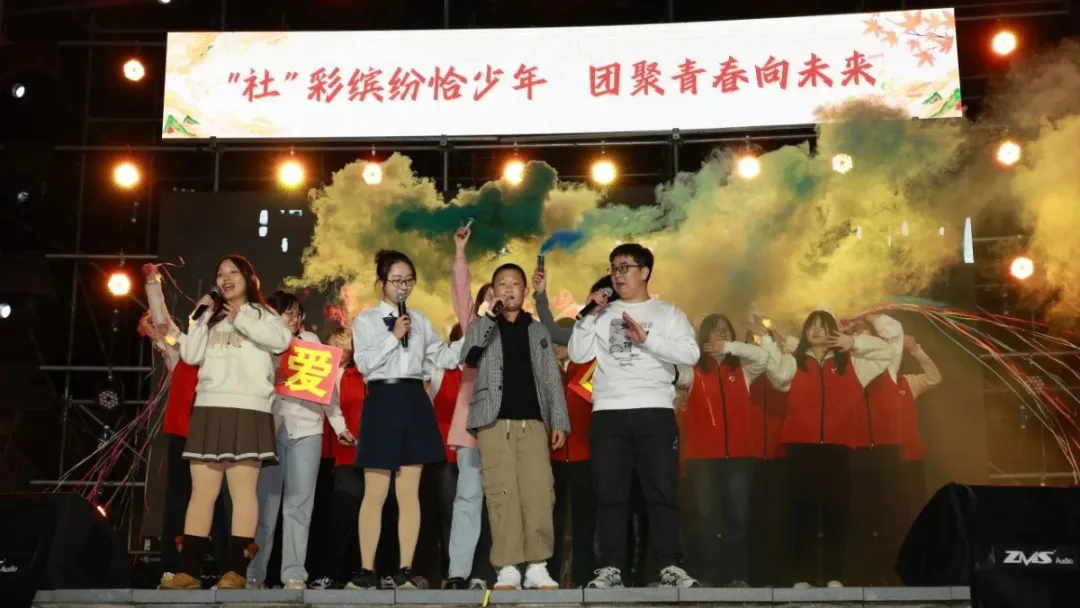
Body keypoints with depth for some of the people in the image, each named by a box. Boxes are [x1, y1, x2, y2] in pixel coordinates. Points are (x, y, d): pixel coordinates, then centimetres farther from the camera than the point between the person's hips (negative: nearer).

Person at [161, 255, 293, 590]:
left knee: (242, 490, -9)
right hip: (209, 409, 4)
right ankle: (189, 569, 0)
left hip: (247, 409, -4)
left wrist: (242, 318, -6)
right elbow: (189, 356, 12)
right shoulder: (211, 317, 24)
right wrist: (201, 316, 7)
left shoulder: (262, 314, 11)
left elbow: (282, 340, -10)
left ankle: (236, 570, -11)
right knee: (202, 491, 0)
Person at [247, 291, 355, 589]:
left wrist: (339, 425, 3)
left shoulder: (311, 341, 13)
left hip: (305, 429, 1)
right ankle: (253, 574, 7)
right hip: (268, 429, -1)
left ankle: (295, 574, -1)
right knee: (264, 503, 1)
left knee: (299, 503, -2)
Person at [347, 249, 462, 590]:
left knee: (409, 492, 4)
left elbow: (446, 358, 12)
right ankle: (367, 571, 6)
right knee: (375, 494, -2)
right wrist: (393, 337, -11)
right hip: (383, 401, -3)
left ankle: (405, 571, 9)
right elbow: (364, 364, -8)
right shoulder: (366, 320, 3)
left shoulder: (420, 321, 14)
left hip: (415, 402, 3)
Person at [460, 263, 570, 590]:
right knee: (501, 493, -7)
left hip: (533, 421, 2)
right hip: (494, 421, -2)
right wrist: (492, 315, -11)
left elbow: (551, 378, 14)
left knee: (539, 492, -7)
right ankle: (507, 569, -5)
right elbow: (468, 357, -6)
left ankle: (537, 567, -3)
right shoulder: (481, 327, 12)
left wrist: (559, 420, 4)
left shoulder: (538, 331, 17)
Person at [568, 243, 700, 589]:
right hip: (608, 413, 2)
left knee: (663, 491, -1)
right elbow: (578, 355, 6)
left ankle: (671, 567, 2)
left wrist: (647, 338, -11)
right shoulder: (603, 315, 15)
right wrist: (589, 315, -1)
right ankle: (611, 568, 6)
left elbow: (690, 354, -5)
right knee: (610, 493, 2)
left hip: (655, 412, -2)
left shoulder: (667, 313, 8)